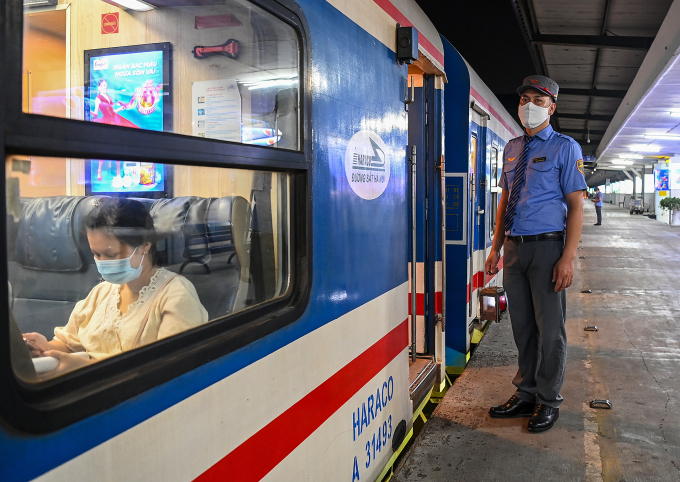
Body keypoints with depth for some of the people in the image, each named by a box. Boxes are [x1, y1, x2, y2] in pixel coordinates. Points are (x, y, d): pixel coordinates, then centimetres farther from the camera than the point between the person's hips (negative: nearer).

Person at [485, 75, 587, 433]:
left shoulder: (565, 147, -3)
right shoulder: (511, 149, 14)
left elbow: (575, 204, -8)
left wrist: (568, 258, -17)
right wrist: (496, 249, 10)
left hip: (547, 246, -5)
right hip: (514, 248, 5)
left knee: (549, 327, 3)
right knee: (522, 325, 13)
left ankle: (548, 401, 19)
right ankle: (525, 393, 27)